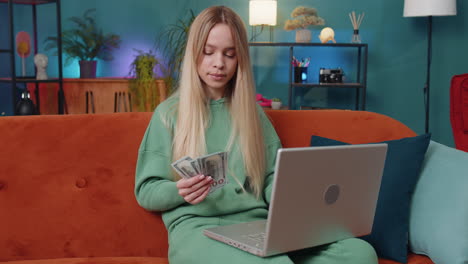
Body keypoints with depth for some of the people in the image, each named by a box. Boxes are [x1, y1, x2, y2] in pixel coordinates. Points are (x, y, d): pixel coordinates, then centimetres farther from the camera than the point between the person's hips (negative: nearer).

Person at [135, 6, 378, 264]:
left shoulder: (252, 112, 18)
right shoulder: (169, 113, 8)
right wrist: (178, 191, -16)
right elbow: (146, 191, 7)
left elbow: (272, 178, 15)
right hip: (198, 228, -5)